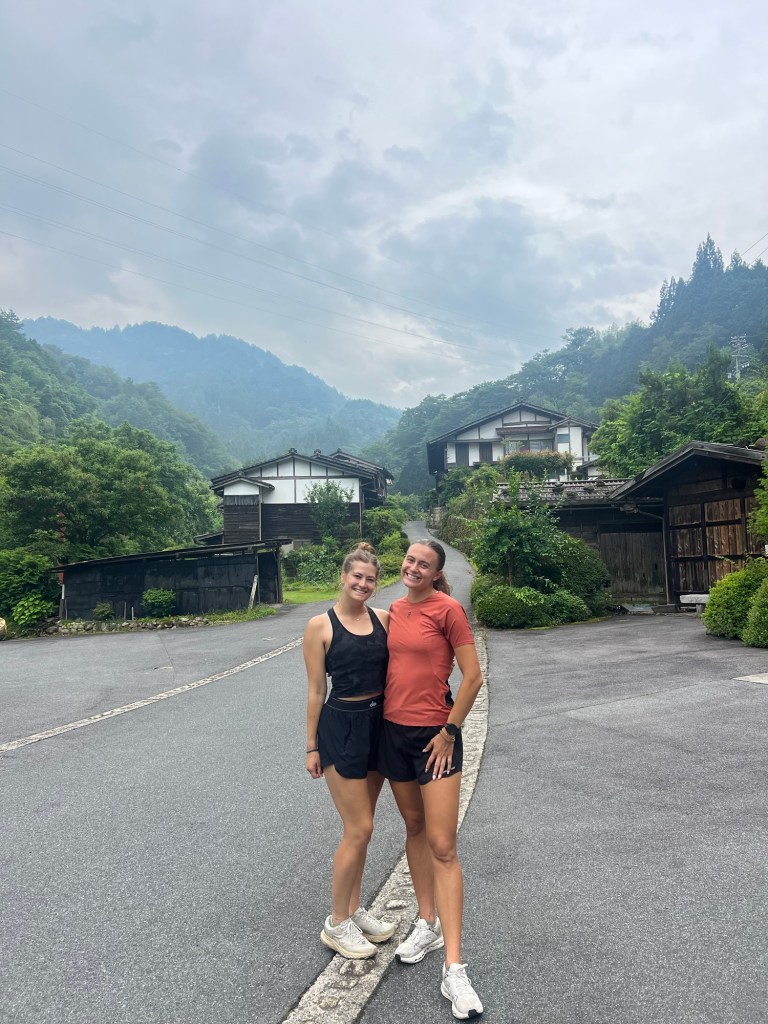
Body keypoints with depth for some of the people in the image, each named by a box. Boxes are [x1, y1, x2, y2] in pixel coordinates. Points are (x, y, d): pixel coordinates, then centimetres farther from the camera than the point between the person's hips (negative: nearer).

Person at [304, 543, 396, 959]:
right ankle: (336, 924, 20)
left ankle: (354, 910, 34)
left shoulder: (384, 618, 3)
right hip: (341, 727, -5)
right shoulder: (320, 626, -9)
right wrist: (312, 746, -4)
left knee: (360, 826, 17)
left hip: (379, 724, 5)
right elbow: (316, 690, -6)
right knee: (359, 829, 0)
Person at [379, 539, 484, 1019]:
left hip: (435, 736, -6)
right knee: (414, 828, 19)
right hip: (394, 731, 6)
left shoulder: (448, 609, -12)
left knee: (442, 847, -5)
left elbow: (473, 676, -13)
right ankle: (428, 924, 36)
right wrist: (384, 717, 10)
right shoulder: (394, 610, 6)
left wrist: (449, 730, -12)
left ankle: (454, 969, 3)